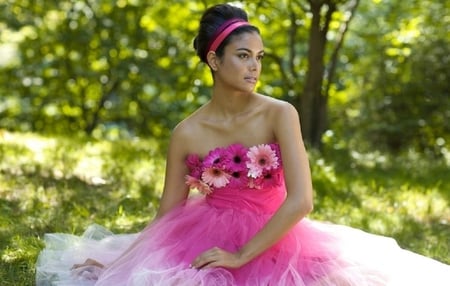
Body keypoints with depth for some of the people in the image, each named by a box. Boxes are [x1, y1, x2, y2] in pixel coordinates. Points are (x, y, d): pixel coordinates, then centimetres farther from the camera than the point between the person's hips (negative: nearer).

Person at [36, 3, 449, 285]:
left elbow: (301, 201, -21)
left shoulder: (280, 115, -12)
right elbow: (167, 216, 3)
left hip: (273, 243, -1)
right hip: (205, 243, 2)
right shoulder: (187, 133, -6)